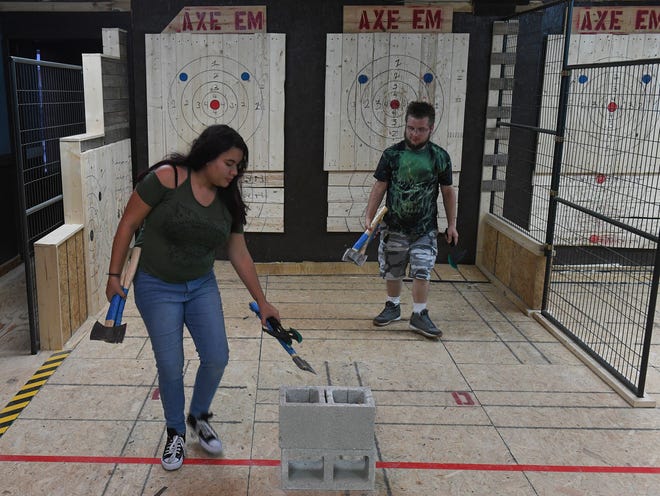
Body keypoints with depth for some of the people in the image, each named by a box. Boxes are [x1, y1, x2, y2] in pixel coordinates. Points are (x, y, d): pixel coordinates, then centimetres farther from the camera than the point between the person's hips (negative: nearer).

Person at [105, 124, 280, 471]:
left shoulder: (227, 200, -2)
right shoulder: (167, 179, -19)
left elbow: (239, 254, 5)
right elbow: (128, 224, -12)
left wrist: (262, 302, 6)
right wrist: (114, 276, -11)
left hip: (202, 286, 5)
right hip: (157, 288, -4)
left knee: (216, 358, 0)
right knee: (170, 367, 0)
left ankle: (199, 417, 29)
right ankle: (176, 433, 26)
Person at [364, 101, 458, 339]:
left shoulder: (440, 157, -2)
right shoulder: (392, 154, -4)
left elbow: (448, 192, 5)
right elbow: (379, 187, 0)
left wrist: (452, 224, 6)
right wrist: (369, 217, -7)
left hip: (425, 228, -1)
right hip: (394, 226, 1)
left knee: (421, 271, -6)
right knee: (392, 270, 11)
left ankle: (419, 315, 8)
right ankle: (393, 306, 32)